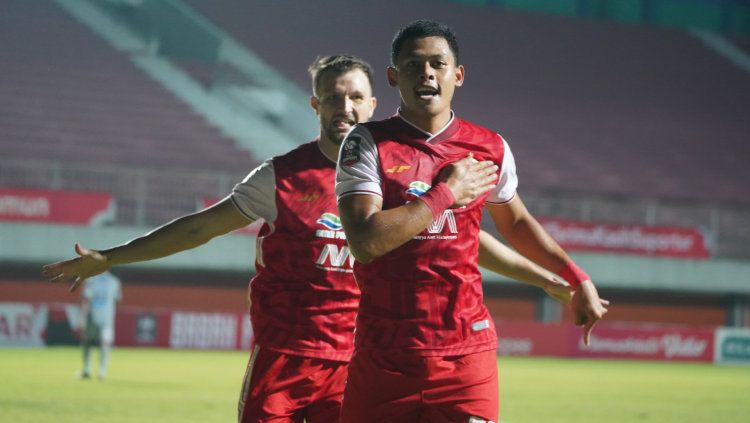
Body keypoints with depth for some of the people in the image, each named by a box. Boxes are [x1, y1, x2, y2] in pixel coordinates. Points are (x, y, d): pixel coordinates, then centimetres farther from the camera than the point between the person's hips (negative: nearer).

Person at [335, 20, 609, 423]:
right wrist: (446, 193, -13)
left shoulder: (490, 149, 6)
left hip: (467, 350, 2)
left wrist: (577, 279, 21)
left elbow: (515, 222, 25)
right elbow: (364, 242, -19)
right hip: (384, 354, -1)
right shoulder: (367, 143, -5)